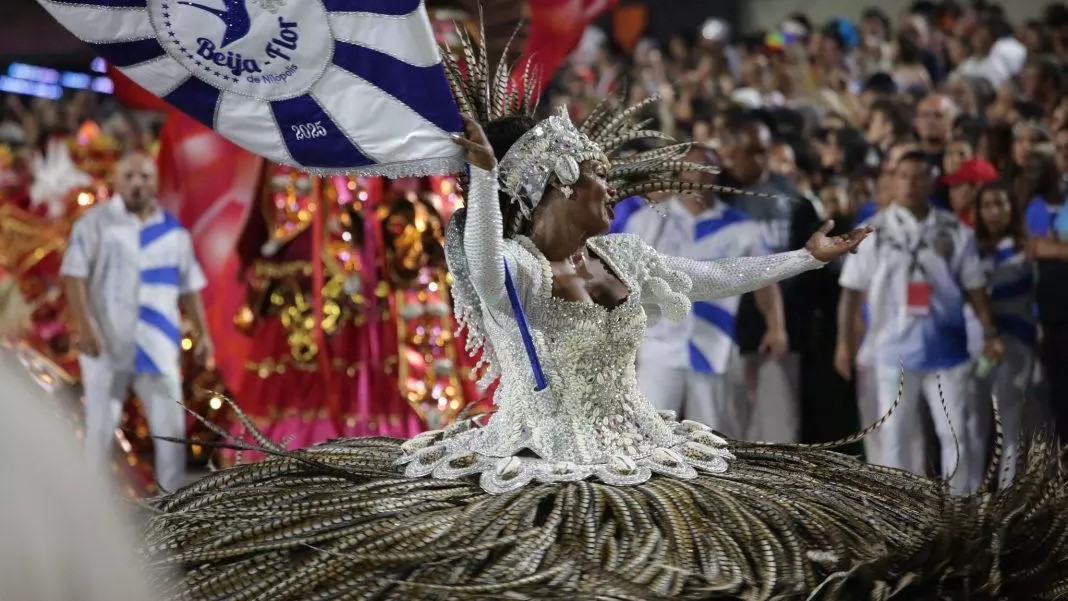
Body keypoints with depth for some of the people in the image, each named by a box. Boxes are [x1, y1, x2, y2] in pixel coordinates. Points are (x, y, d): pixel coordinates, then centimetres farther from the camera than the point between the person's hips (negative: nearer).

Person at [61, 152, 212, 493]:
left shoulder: (174, 231, 10)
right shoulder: (96, 222, 0)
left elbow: (189, 286, 16)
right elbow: (74, 274, -8)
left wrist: (202, 333, 9)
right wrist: (85, 325, -18)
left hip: (157, 343, 3)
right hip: (106, 341, -3)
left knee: (170, 423, -1)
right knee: (101, 423, 2)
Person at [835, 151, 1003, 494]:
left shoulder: (954, 232, 2)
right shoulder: (873, 232, -1)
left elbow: (974, 288, 6)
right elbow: (852, 290, 0)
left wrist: (990, 334, 0)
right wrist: (844, 342, -3)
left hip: (946, 348, 1)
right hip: (894, 350, -1)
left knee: (957, 433, 3)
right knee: (895, 435, 5)